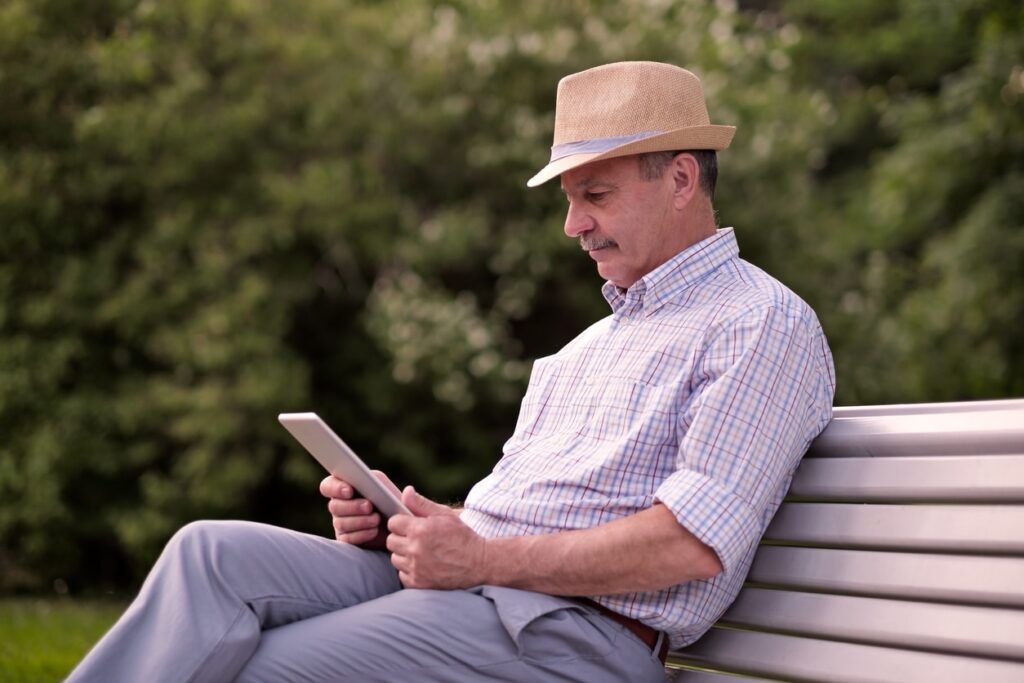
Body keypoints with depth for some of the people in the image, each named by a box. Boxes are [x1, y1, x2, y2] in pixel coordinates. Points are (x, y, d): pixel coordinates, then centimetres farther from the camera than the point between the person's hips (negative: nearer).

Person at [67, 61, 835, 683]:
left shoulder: (765, 325, -3)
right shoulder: (600, 337, 27)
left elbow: (693, 543, -16)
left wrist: (483, 559, -15)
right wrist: (396, 523, 4)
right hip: (455, 578, 9)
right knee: (214, 554, -14)